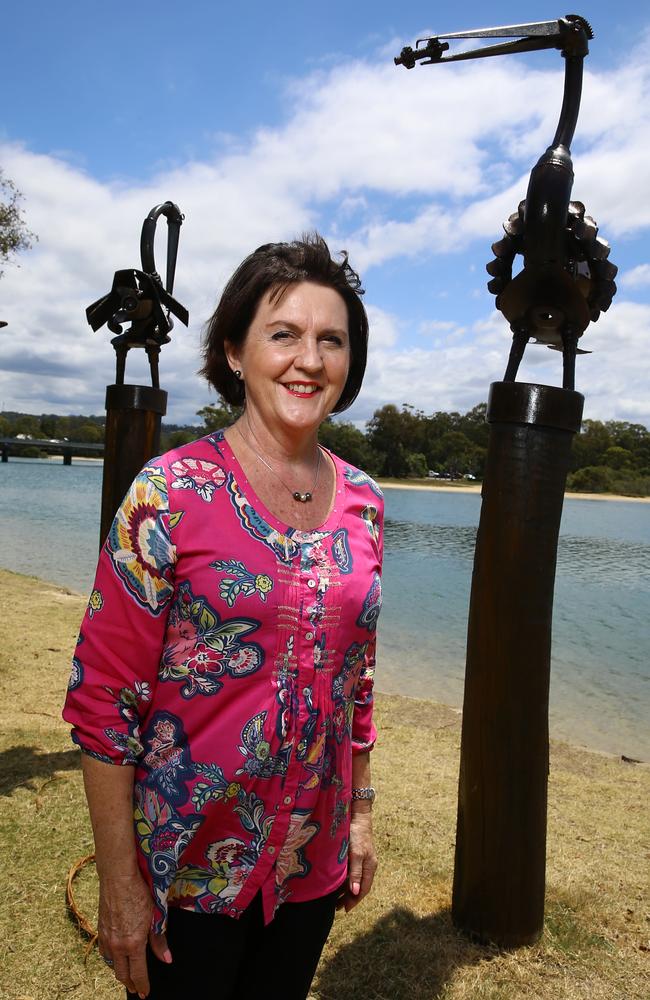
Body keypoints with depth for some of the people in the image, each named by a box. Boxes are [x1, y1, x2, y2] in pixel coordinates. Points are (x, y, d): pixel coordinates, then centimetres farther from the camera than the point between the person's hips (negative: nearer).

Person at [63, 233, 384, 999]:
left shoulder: (362, 502, -1)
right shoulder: (172, 491, -16)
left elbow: (356, 678, 8)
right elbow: (103, 698, -14)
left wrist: (360, 815, 11)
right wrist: (118, 884, -11)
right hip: (190, 868, -4)